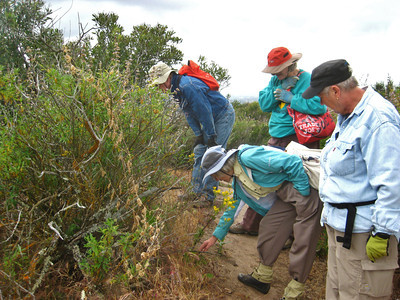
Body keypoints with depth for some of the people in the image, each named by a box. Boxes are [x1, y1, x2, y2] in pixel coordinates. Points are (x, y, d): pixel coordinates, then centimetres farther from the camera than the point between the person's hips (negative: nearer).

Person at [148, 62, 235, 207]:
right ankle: (197, 191, 13)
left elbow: (205, 112, -26)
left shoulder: (187, 86, -27)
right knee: (199, 152, 7)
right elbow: (189, 114, 10)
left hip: (224, 115, -10)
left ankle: (208, 196, -4)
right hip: (210, 119, 10)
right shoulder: (177, 89, 4)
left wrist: (211, 137, -20)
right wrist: (199, 134, 4)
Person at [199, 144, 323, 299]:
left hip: (304, 187, -9)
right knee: (268, 227, 7)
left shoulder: (247, 157, -21)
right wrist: (215, 237, 27)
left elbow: (293, 162, -22)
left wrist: (304, 193, -17)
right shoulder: (237, 181, 12)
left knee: (303, 240, -5)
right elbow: (232, 208, 23)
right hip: (286, 195, 9)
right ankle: (262, 277, 22)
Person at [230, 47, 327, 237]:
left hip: (299, 142, -8)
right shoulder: (276, 79, 11)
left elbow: (319, 106, -27)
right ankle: (251, 224, 31)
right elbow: (264, 104, 8)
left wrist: (290, 97, -20)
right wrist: (275, 93, -9)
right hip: (276, 141, 8)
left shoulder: (308, 80, -12)